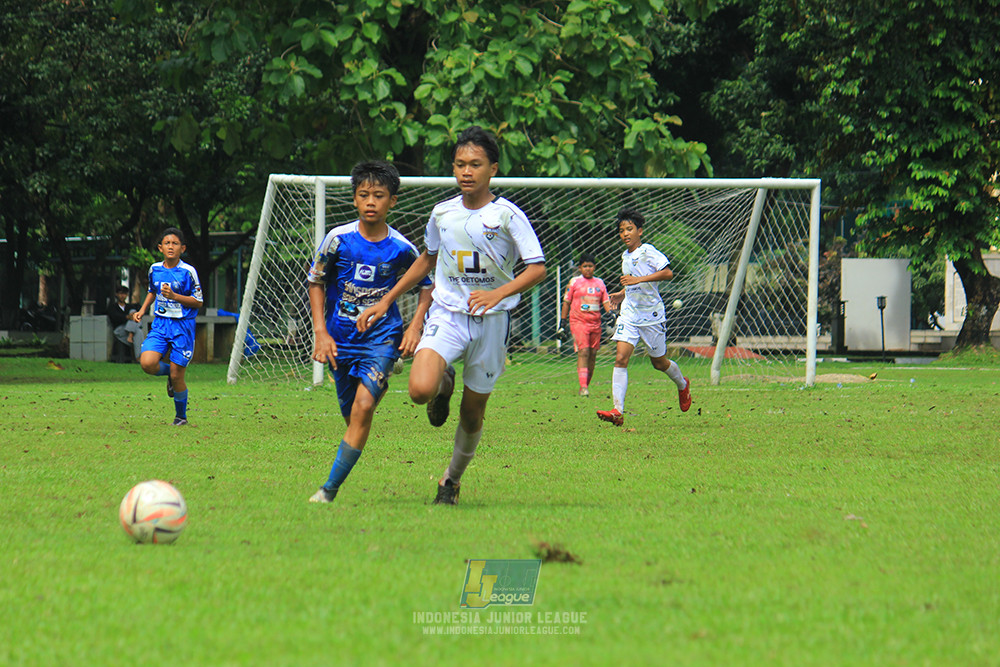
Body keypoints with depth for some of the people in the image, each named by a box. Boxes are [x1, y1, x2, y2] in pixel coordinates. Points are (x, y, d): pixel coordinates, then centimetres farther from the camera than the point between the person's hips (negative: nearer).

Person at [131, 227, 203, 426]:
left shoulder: (188, 272, -8)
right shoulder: (155, 269, 6)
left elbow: (198, 302, -6)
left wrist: (174, 296, -18)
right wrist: (142, 310, 12)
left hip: (182, 326, -4)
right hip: (160, 324, 4)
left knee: (177, 376, -1)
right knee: (147, 363, -19)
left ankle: (181, 416, 20)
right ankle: (168, 371, 16)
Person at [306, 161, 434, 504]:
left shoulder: (401, 249, -6)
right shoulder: (338, 239, -7)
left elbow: (427, 284, 10)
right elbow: (316, 282, 5)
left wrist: (415, 327, -3)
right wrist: (321, 333, -3)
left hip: (382, 337, -2)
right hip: (341, 339, 2)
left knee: (364, 407, -20)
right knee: (351, 415, 8)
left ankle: (330, 488, -20)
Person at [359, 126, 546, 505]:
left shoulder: (507, 215, -6)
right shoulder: (442, 214, 6)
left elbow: (537, 268, -10)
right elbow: (427, 260, 23)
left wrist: (499, 293, -27)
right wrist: (386, 301, 21)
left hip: (491, 320, -2)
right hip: (447, 314, 2)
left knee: (472, 413, 7)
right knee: (420, 389, -25)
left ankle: (452, 479, 32)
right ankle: (443, 384, 13)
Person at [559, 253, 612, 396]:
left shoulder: (599, 283, 13)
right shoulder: (574, 282, 4)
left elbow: (606, 301, 14)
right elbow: (566, 302, 7)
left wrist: (610, 312, -5)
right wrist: (563, 321, 3)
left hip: (595, 323, 4)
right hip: (578, 321, -4)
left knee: (593, 354, 4)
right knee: (583, 352, -16)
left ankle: (587, 385, 15)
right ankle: (583, 387, -22)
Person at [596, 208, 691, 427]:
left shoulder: (647, 251, -11)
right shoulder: (625, 256, 11)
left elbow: (667, 273, -25)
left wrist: (638, 279, -29)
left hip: (651, 315, -5)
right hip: (629, 315, 5)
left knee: (659, 362, 10)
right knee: (620, 358, -14)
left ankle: (683, 385, 43)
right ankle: (618, 411, -21)